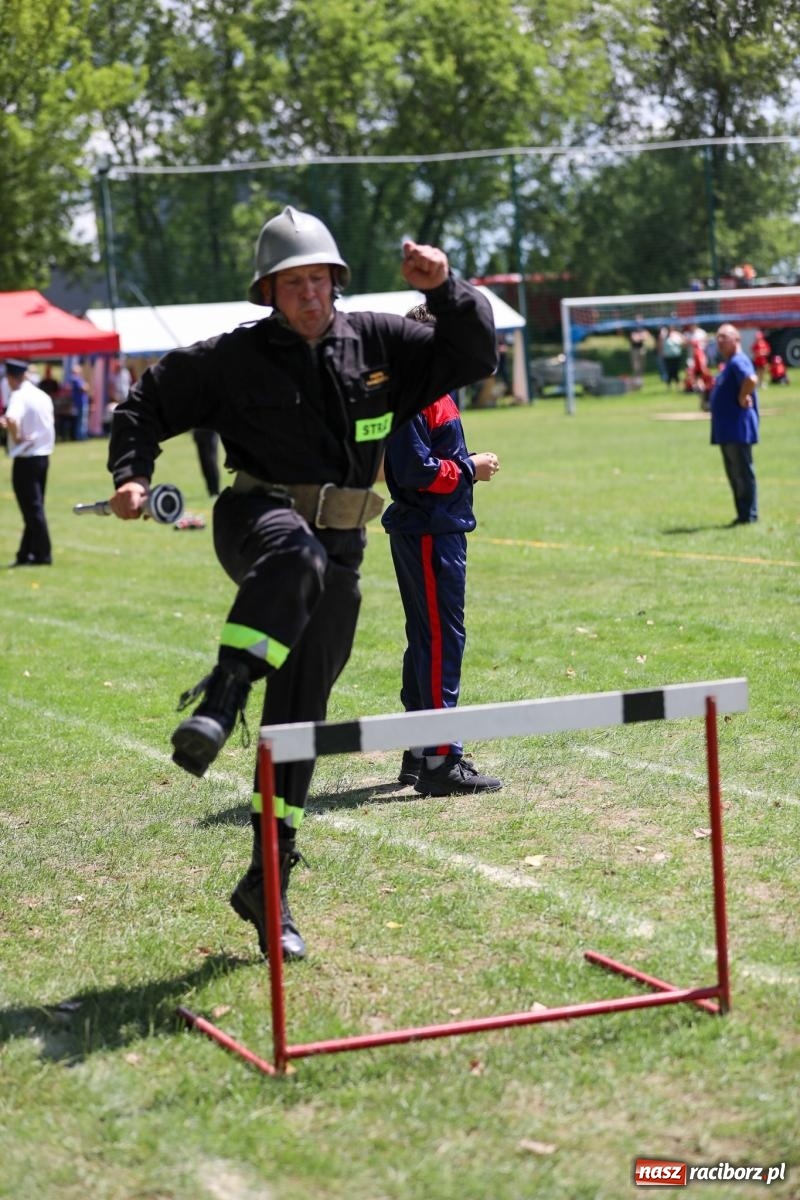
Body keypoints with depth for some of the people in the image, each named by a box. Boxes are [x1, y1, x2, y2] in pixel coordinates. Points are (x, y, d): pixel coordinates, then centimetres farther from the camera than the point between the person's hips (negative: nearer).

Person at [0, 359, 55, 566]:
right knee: (34, 507, 13)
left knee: (31, 508, -2)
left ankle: (42, 555, 1)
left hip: (25, 459, -8)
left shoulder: (19, 396, -16)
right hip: (43, 456, 8)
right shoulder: (43, 396, 9)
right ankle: (26, 554, 20)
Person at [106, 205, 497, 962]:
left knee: (299, 722, 5)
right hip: (257, 519, -3)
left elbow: (474, 355, 5)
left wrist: (444, 290, -11)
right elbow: (150, 401, 6)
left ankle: (266, 885, 16)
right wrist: (132, 474, -9)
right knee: (295, 553, -43)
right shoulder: (236, 358, -3)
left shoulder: (376, 344, 5)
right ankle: (219, 701, -53)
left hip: (338, 555, 3)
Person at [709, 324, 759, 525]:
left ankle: (749, 515, -1)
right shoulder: (729, 364, 17)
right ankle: (743, 514, 19)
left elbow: (752, 379, -34)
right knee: (734, 474, 14)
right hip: (727, 430, 11)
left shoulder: (738, 361, -15)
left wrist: (742, 399, -22)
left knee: (743, 472, -6)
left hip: (738, 430, -11)